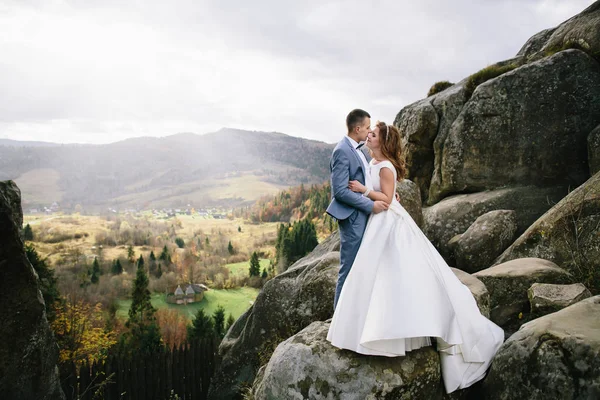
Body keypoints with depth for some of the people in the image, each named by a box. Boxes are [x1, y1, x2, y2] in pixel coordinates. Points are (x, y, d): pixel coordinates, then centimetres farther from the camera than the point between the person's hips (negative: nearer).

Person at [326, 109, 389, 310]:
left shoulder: (356, 149, 13)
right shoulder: (342, 151, -16)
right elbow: (340, 190, -21)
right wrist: (371, 205, -19)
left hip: (362, 215, 10)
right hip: (352, 218, -10)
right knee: (349, 268, 0)